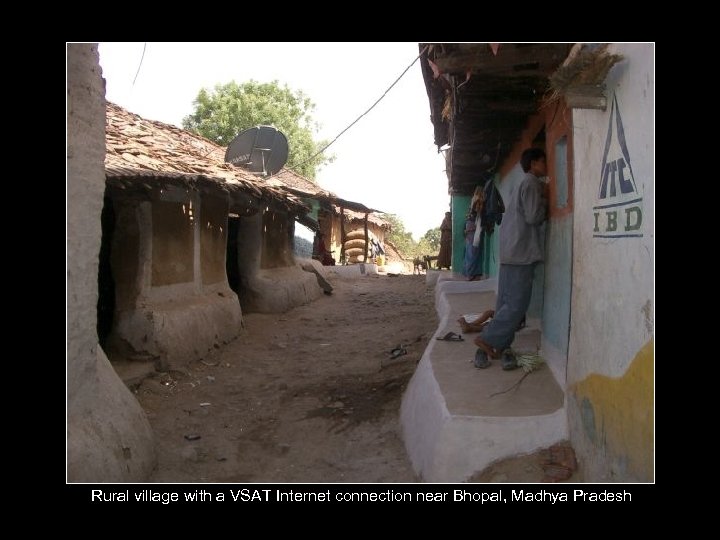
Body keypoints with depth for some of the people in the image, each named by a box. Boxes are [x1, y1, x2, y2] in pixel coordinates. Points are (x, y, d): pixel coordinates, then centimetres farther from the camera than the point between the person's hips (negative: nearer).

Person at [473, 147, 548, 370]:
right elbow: (533, 216, -14)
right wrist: (545, 199, 1)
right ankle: (487, 340, -6)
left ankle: (498, 347, 9)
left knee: (506, 303, 8)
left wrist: (542, 199, 16)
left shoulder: (521, 185, 23)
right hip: (521, 253, -10)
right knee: (517, 304, -8)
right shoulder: (532, 183, -6)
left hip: (510, 252, 10)